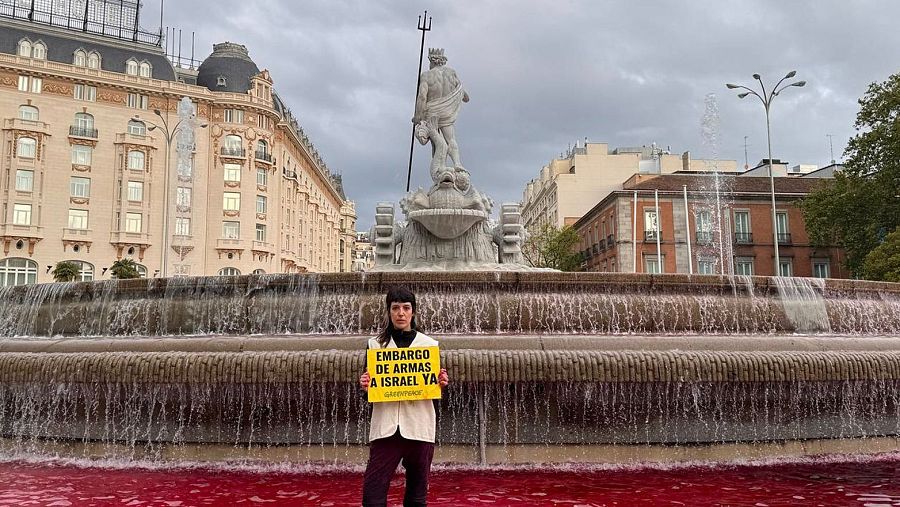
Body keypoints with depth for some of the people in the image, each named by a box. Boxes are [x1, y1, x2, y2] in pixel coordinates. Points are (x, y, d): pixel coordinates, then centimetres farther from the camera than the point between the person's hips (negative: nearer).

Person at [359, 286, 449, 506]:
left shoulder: (429, 344, 6)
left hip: (419, 427, 0)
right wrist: (365, 384, -12)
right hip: (385, 426, 0)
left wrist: (441, 382, -11)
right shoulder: (376, 344, 7)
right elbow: (370, 384, 10)